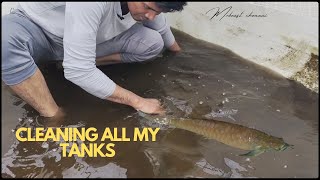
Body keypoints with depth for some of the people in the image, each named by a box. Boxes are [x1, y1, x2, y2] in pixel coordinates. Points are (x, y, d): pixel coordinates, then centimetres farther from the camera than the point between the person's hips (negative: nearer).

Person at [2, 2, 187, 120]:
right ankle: (55, 117, -25)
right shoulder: (93, 5, -39)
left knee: (153, 43, -13)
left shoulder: (149, 4, -16)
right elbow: (77, 70, -40)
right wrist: (138, 102, -34)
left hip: (87, 39, 5)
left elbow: (162, 30, 7)